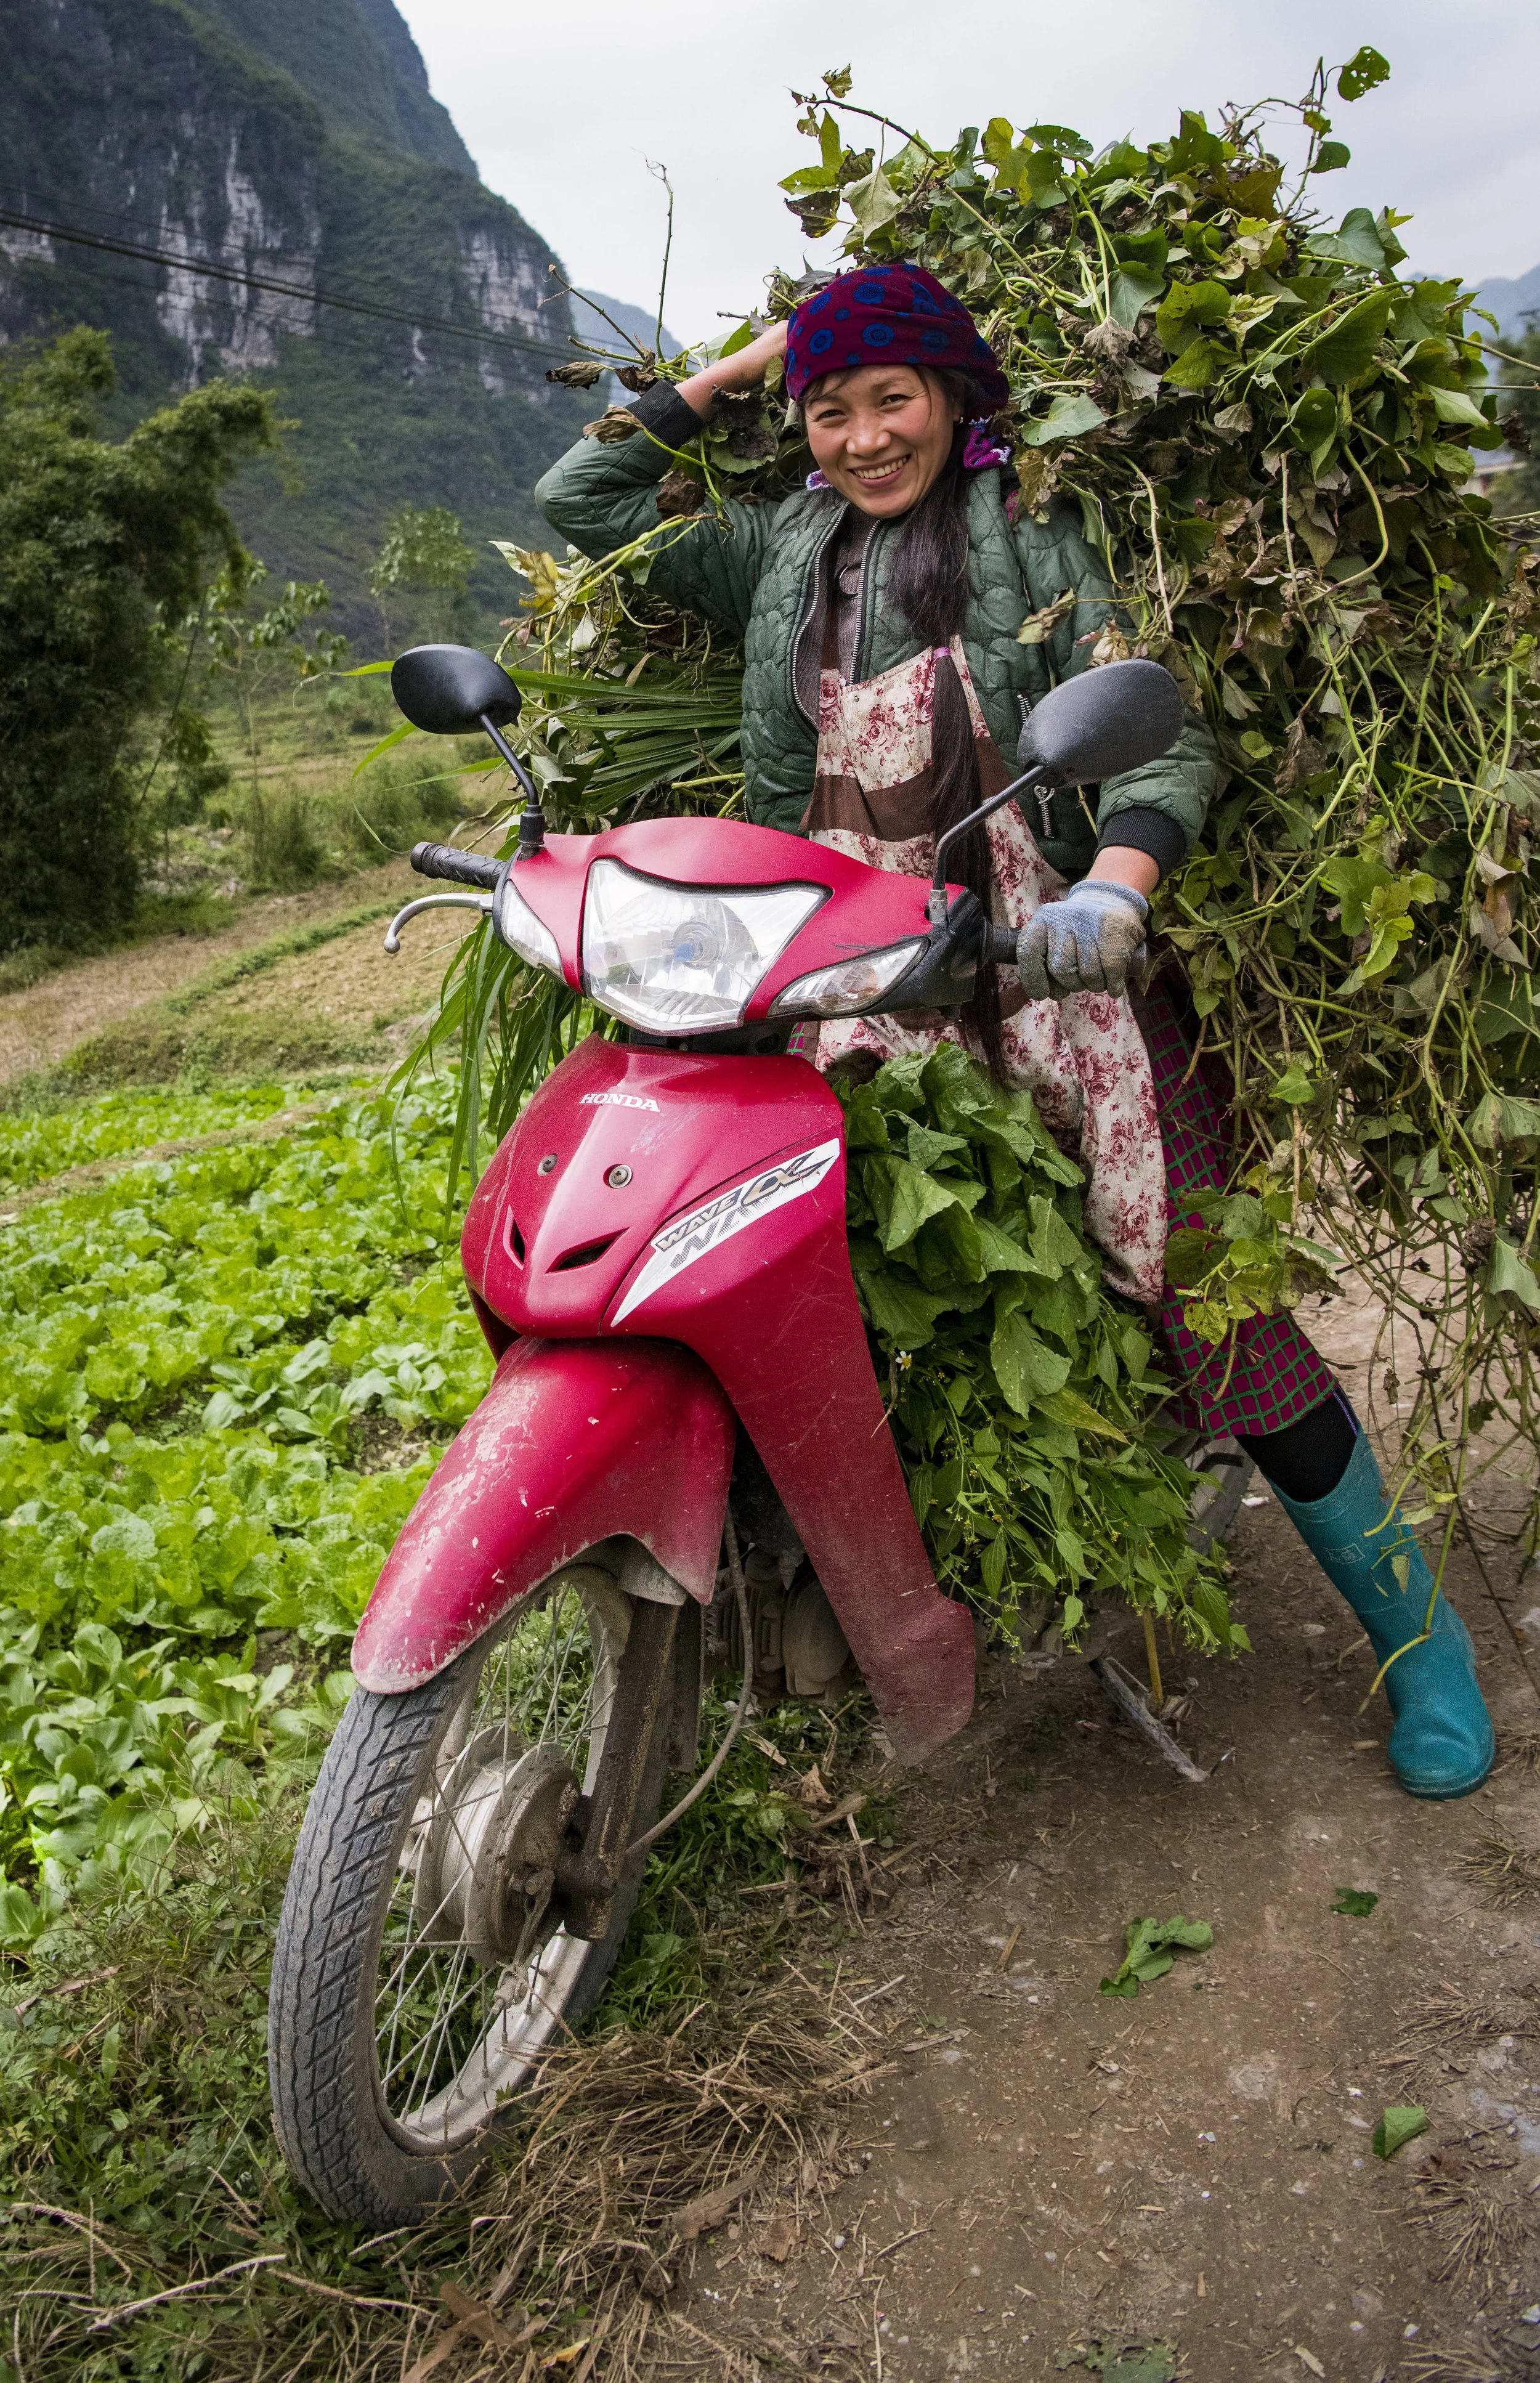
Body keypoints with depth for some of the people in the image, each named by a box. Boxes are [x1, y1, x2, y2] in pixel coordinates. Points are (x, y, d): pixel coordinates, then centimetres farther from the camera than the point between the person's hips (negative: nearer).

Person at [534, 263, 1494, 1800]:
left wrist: (1113, 887, -28)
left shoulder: (1036, 540, 5)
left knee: (1212, 1306, -8)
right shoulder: (779, 550, 17)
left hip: (1040, 956, -3)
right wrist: (721, 374, 17)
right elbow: (578, 507, 21)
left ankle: (1412, 1629, 8)